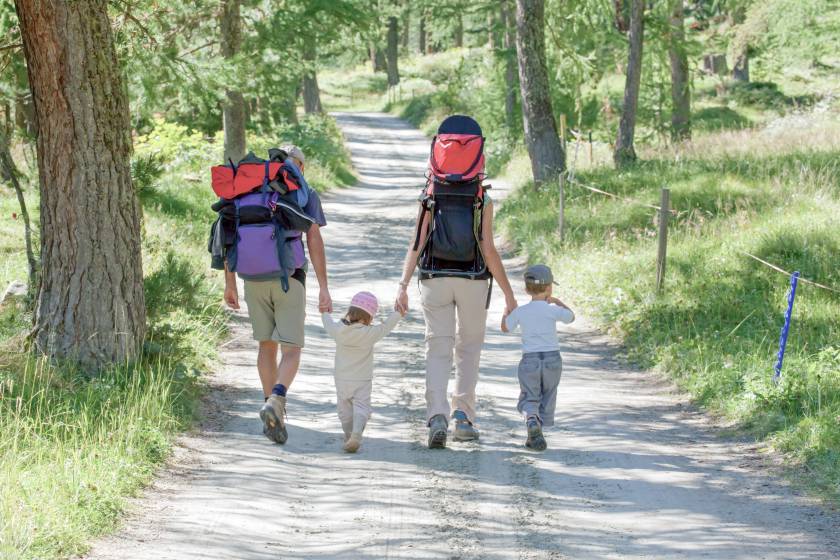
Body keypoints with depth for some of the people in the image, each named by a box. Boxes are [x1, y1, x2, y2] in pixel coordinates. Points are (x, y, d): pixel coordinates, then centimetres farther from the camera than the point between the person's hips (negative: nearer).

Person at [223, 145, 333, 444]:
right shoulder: (306, 194, 4)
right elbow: (314, 240, -5)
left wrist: (230, 283, 10)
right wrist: (324, 288, -6)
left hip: (254, 277, 3)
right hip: (290, 278, -3)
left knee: (266, 345, 14)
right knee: (291, 350, 0)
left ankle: (273, 418, 15)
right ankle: (276, 400, -26)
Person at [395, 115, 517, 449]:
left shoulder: (430, 199, -2)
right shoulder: (482, 201, -6)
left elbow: (416, 246, -8)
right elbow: (488, 250, -9)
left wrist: (403, 286, -9)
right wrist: (509, 294, -4)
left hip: (435, 280, 1)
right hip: (473, 281, -1)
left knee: (438, 350, 2)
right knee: (469, 349, 15)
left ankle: (437, 416, -16)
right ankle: (463, 415, 6)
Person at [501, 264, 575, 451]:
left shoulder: (520, 312, 0)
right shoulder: (553, 310, -5)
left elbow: (505, 328, 18)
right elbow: (570, 317, 16)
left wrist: (507, 309, 34)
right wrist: (557, 302, 28)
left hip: (529, 360, 0)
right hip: (552, 358, 0)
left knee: (529, 398, 4)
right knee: (547, 399, 12)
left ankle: (531, 419, -28)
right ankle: (536, 434, 7)